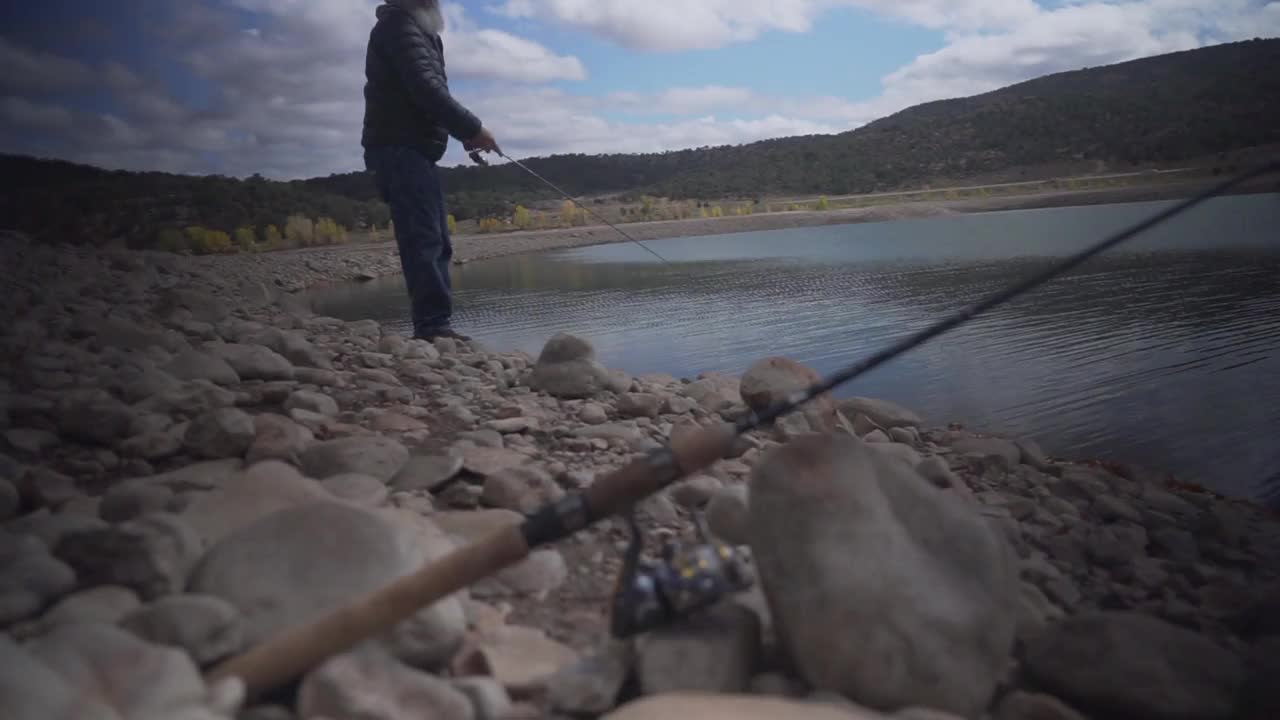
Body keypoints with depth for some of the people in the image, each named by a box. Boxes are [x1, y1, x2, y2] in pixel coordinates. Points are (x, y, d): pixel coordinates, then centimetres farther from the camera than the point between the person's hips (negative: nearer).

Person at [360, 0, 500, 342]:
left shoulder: (422, 32, 25)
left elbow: (430, 93, 24)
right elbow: (425, 87, -20)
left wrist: (467, 135, 11)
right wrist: (473, 128, -17)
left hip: (415, 151, 11)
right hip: (398, 149, -10)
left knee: (437, 242, 8)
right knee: (424, 238, -17)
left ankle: (434, 326, 9)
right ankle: (434, 324, -19)